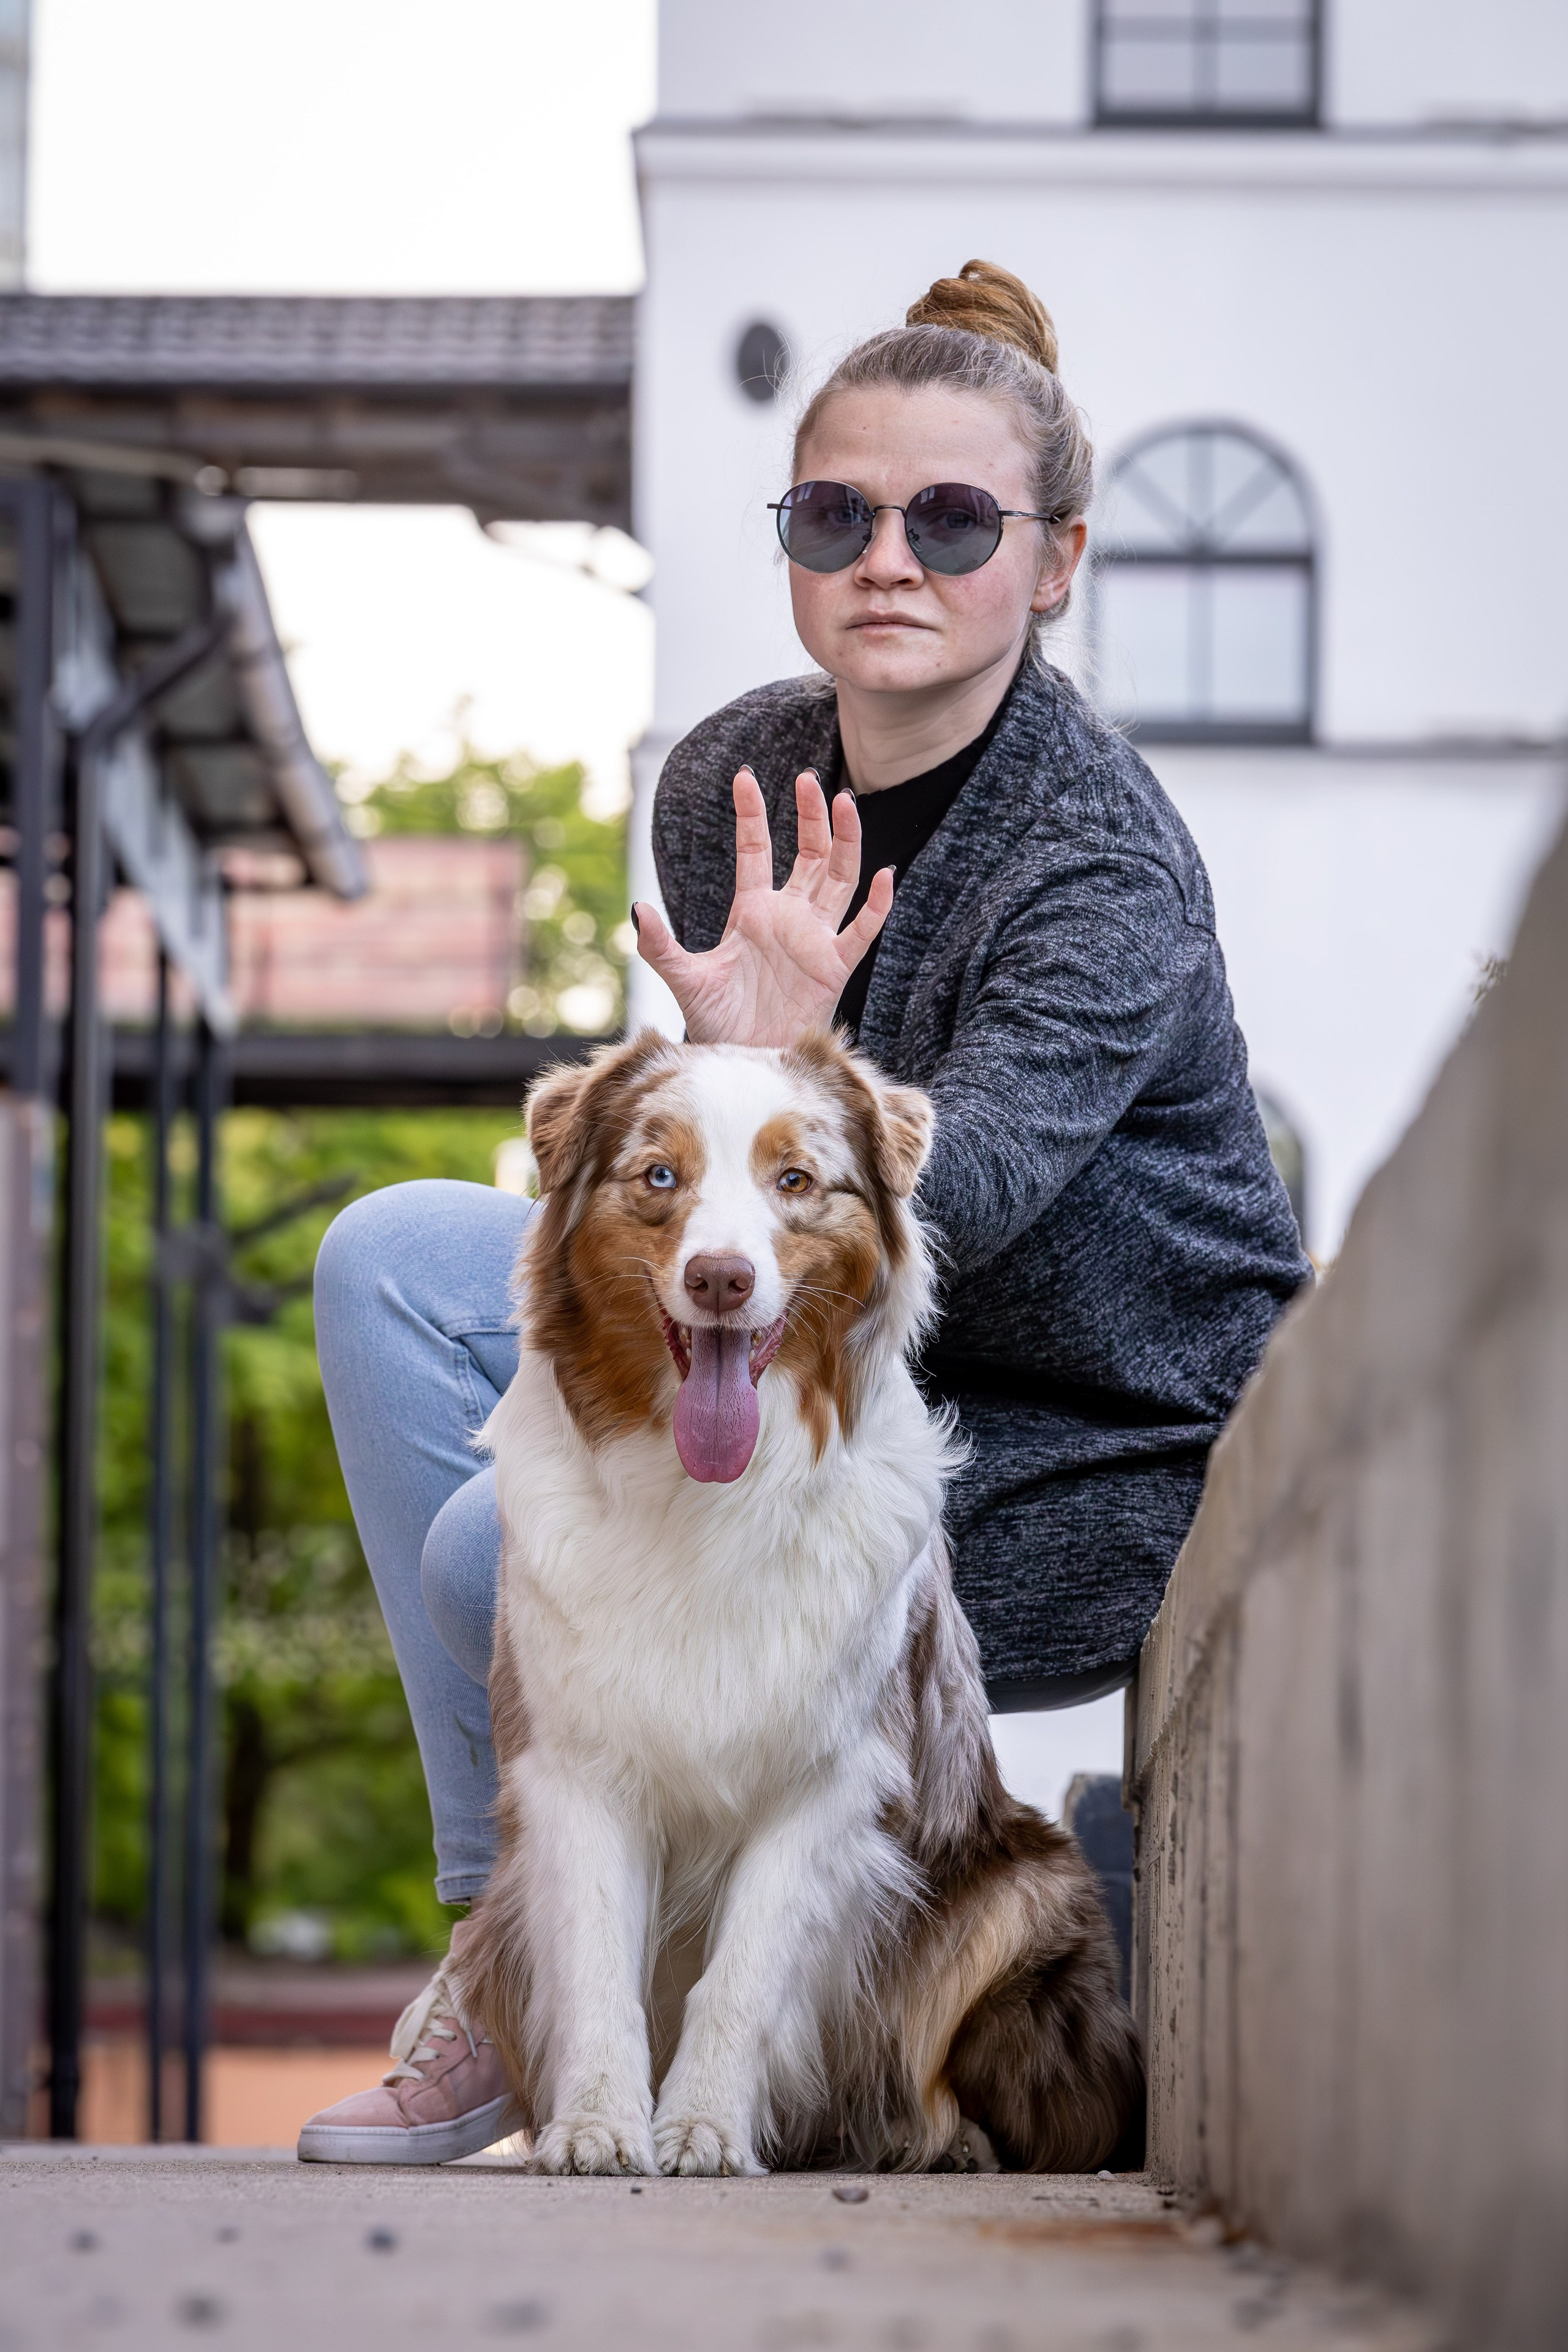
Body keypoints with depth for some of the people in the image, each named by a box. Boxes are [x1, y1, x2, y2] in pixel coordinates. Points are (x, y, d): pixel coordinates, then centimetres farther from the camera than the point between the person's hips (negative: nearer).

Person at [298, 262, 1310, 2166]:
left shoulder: (1102, 867, -22)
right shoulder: (730, 783, -2)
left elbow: (938, 1209, -35)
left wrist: (786, 1077, -52)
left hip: (1098, 1483, -8)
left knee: (507, 1558, -21)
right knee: (397, 1258, -5)